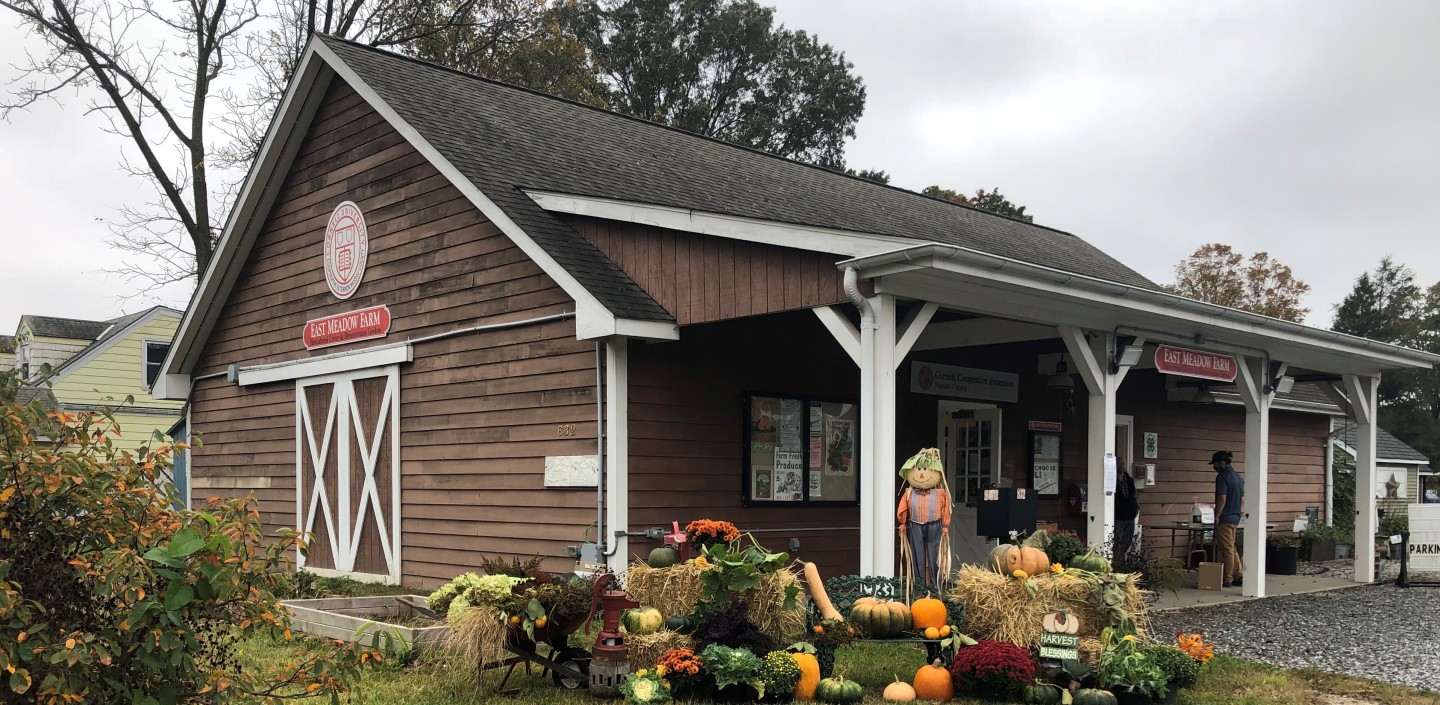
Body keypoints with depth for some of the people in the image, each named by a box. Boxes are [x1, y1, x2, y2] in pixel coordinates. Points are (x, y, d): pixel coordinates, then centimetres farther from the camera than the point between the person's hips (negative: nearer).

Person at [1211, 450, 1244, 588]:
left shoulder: (1222, 476, -15)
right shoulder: (1237, 476, 15)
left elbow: (1222, 499, -21)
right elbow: (1242, 499, 18)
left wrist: (1216, 517, -16)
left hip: (1225, 518, -9)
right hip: (1236, 517, 9)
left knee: (1226, 549, -3)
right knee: (1231, 548, 17)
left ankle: (1227, 579, 2)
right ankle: (1239, 575, 16)